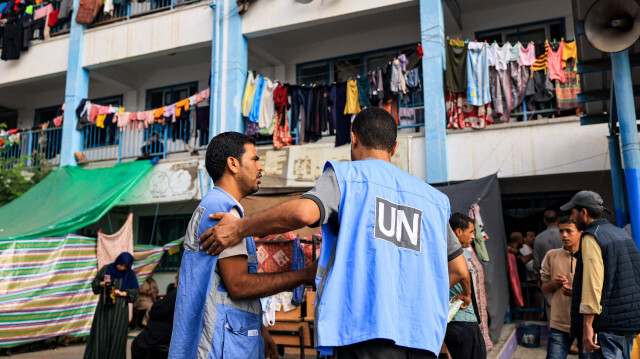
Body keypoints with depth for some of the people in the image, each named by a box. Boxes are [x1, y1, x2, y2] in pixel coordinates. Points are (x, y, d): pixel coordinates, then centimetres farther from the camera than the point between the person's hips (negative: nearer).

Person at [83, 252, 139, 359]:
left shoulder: (130, 275, 1)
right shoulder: (106, 269, 1)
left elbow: (135, 292, 1)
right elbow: (94, 284, 6)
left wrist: (122, 293, -14)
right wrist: (103, 283, -14)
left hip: (120, 309, 0)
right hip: (104, 307, 0)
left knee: (117, 336, 2)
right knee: (101, 335, -1)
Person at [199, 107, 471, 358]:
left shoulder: (345, 174, 5)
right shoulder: (433, 197, 19)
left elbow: (305, 211, -15)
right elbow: (458, 270, 21)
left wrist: (240, 228, -2)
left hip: (365, 327, -5)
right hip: (423, 336, 5)